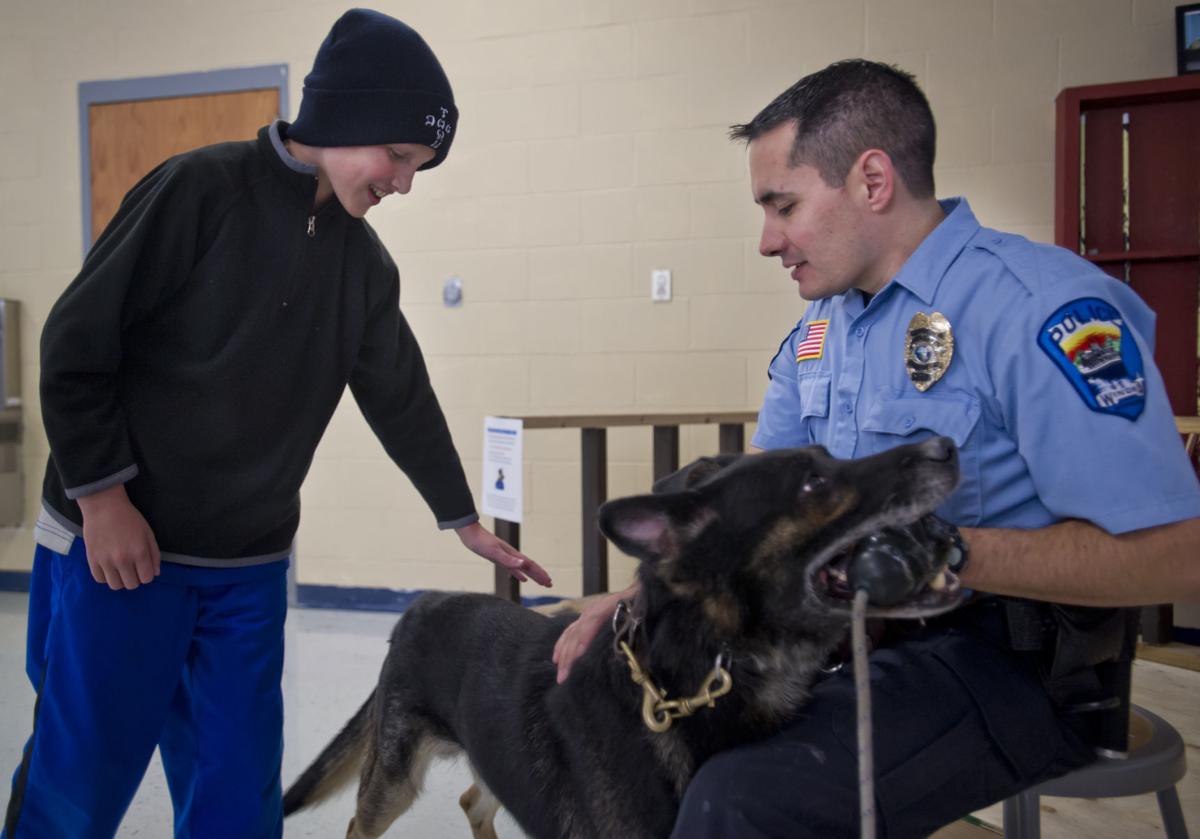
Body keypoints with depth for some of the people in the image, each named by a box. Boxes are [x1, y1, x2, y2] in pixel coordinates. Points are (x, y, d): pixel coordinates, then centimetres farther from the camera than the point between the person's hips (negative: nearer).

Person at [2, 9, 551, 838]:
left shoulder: (366, 264, 6)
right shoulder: (202, 190, -12)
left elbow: (402, 398, 15)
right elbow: (77, 342, -11)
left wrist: (465, 520, 21)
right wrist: (102, 497, -13)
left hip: (251, 568, 5)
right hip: (119, 543, -5)